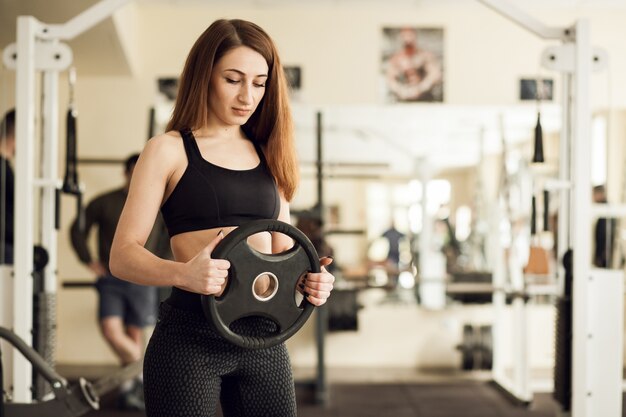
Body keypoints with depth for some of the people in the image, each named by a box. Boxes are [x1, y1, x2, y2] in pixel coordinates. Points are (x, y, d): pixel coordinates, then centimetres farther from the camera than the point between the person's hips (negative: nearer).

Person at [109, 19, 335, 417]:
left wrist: (309, 279, -5)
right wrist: (183, 274, -26)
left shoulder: (268, 157, 13)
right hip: (192, 334, -4)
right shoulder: (169, 150, -1)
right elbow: (124, 254, -7)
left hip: (265, 336, 5)